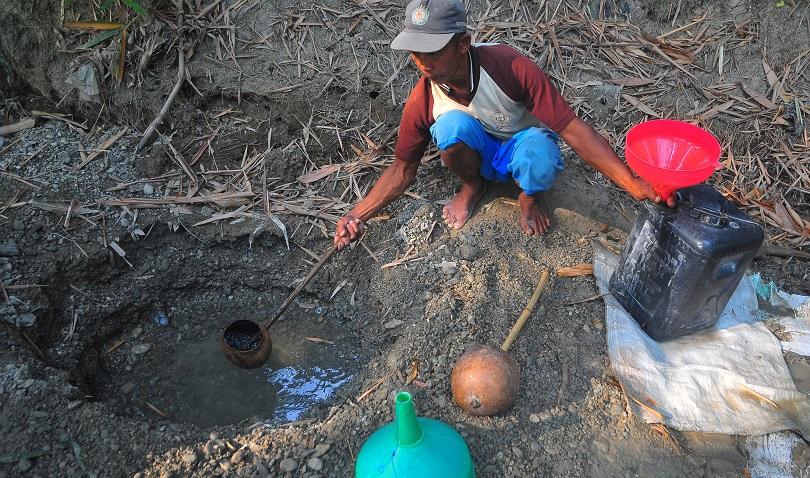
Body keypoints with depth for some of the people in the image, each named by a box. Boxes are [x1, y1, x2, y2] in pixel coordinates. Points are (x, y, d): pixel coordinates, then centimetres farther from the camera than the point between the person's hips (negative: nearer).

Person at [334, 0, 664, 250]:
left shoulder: (510, 67, -32)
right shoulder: (422, 100, -22)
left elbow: (571, 128, -31)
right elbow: (402, 169, -9)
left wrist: (632, 183, -39)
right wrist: (358, 214, -22)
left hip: (522, 145, -2)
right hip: (479, 154, 2)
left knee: (541, 159, -40)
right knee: (452, 124, -34)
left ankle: (528, 197, -2)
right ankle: (473, 187, -1)